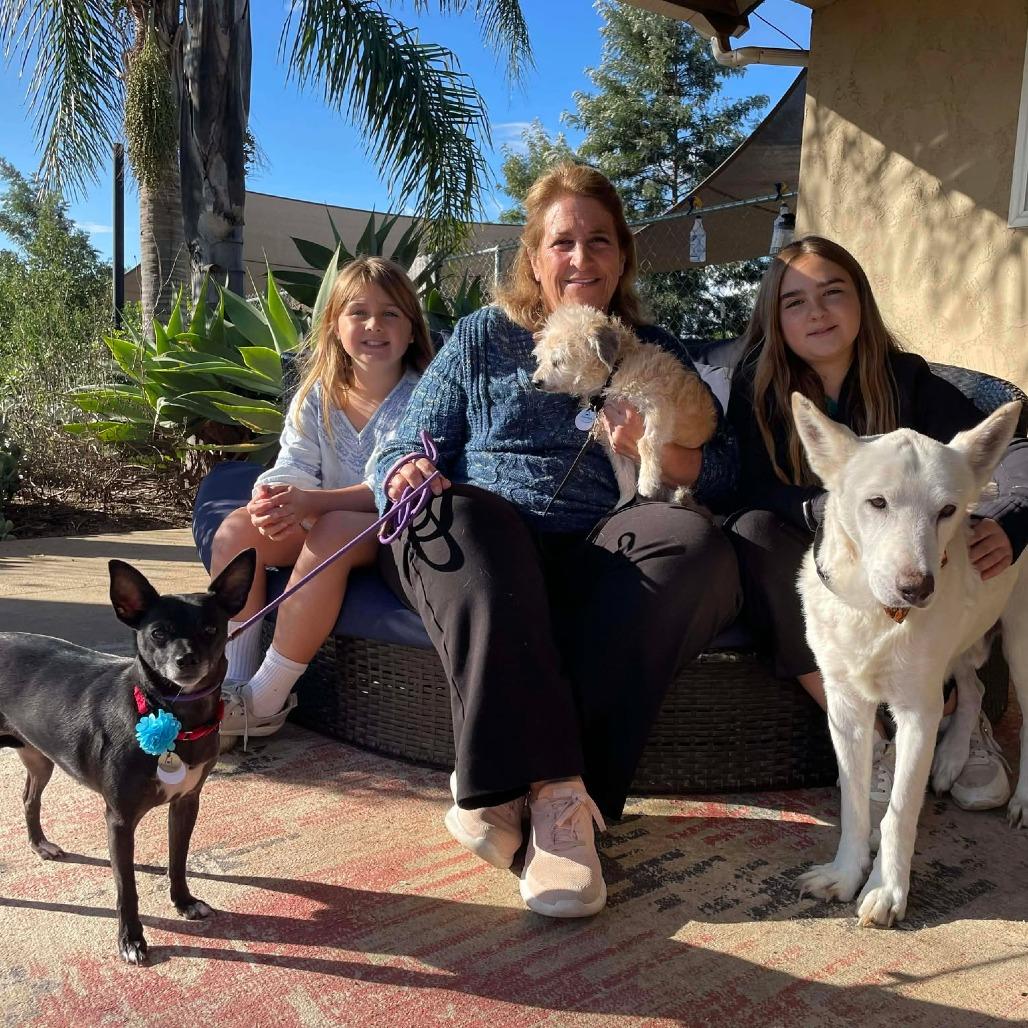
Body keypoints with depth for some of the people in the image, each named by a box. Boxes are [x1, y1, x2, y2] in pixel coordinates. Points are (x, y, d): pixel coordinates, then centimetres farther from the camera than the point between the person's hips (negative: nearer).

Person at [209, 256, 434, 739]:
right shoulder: (316, 397, 6)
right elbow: (293, 465, -5)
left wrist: (310, 501, -35)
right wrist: (273, 501, -31)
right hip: (323, 520, 6)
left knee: (330, 533, -35)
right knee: (236, 527, -15)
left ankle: (266, 698, -26)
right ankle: (233, 679, -13)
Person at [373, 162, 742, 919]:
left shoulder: (656, 353, 20)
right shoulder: (482, 338, 18)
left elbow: (722, 467, 10)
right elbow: (411, 444, 13)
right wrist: (406, 473, -11)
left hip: (597, 563, 1)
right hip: (485, 549, 0)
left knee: (695, 541, -30)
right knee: (452, 514, -34)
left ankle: (505, 785, -32)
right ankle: (554, 785, -38)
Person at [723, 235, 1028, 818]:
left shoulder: (905, 379, -8)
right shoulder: (759, 389, -9)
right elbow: (756, 492, -16)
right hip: (809, 566, 0)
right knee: (753, 534, -30)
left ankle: (959, 716, -13)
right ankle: (869, 743, -28)